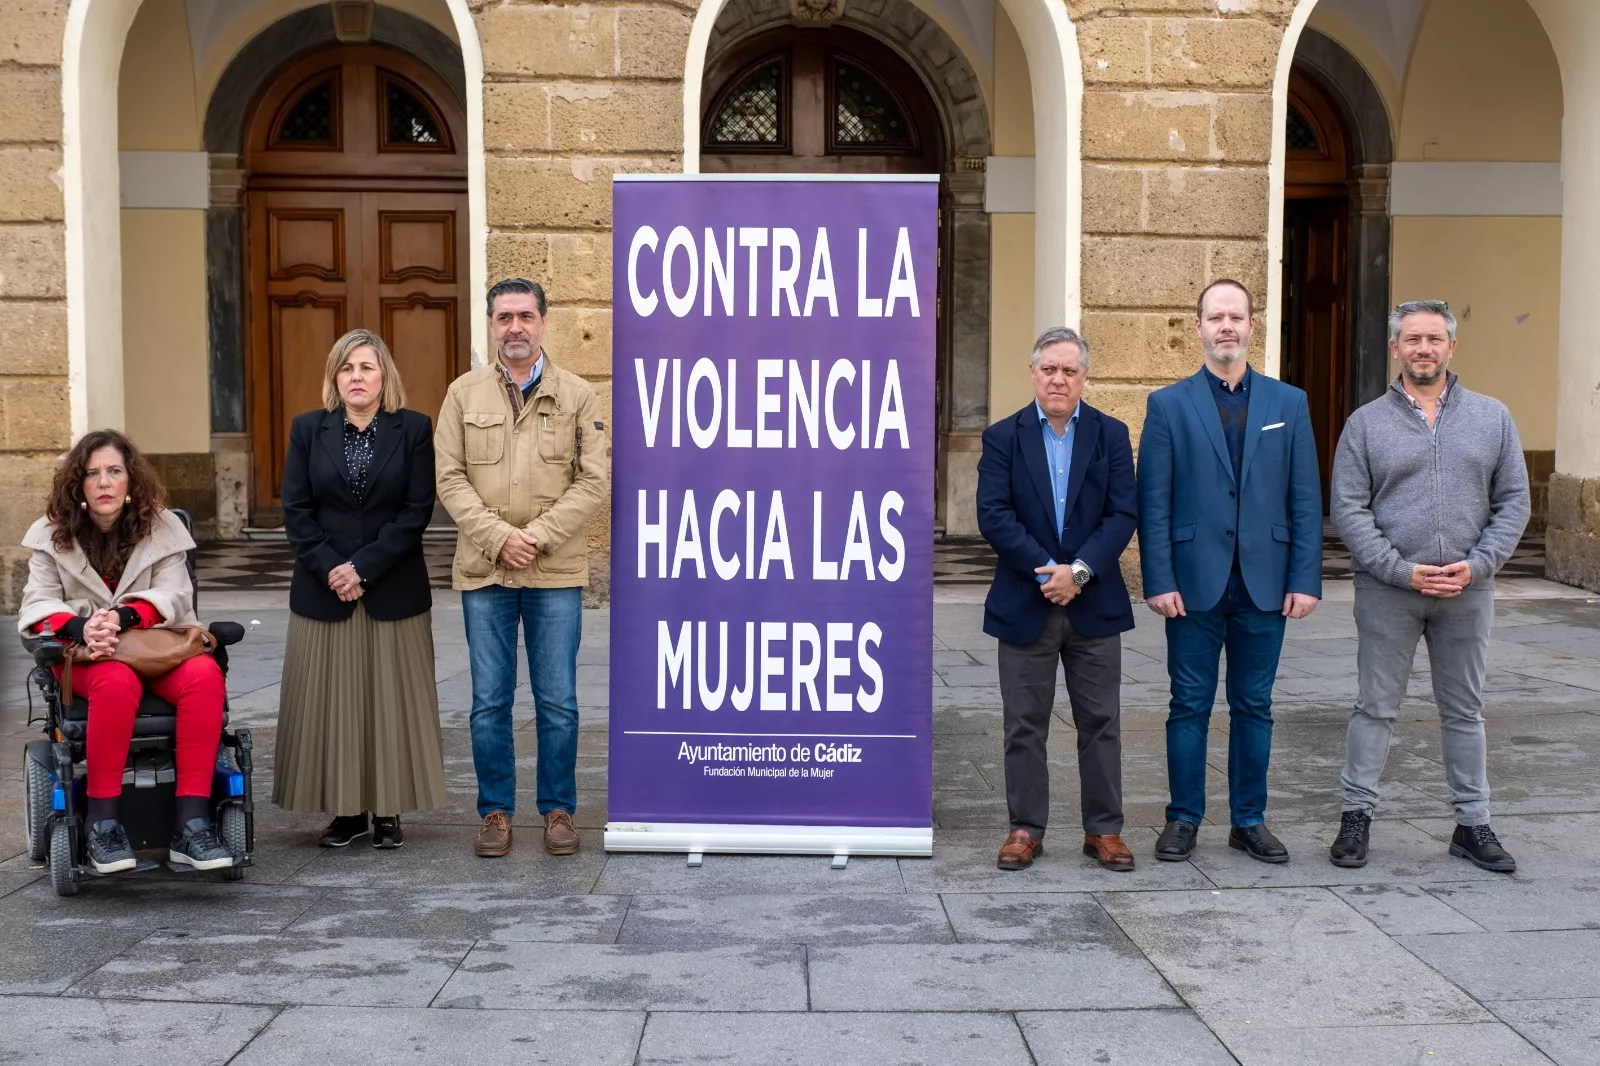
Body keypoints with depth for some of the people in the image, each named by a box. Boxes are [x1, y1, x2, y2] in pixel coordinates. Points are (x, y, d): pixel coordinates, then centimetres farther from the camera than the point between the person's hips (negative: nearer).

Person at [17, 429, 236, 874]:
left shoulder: (162, 528, 7)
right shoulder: (52, 535, 9)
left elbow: (172, 596, -3)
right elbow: (39, 604, 1)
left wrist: (121, 617, -24)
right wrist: (82, 628, -23)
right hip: (83, 655, -1)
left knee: (205, 675, -33)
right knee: (117, 682, -39)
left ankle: (191, 823, -35)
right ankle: (102, 822, -30)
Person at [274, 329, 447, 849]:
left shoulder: (414, 429, 0)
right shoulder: (308, 429, 6)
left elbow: (418, 509, -6)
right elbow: (295, 509, 2)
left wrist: (363, 567, -12)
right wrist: (329, 568, -11)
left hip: (393, 590, -1)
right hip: (323, 589, 2)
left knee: (391, 698, 3)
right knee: (330, 701, 4)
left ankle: (388, 811, 11)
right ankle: (345, 810, 13)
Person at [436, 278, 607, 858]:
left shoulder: (577, 395, 5)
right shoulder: (464, 393, 7)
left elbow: (594, 479, -2)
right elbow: (449, 478, 1)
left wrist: (538, 535, -12)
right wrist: (497, 537, -12)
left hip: (556, 571, -1)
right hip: (483, 571, 1)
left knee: (558, 702, 4)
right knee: (489, 702, 6)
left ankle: (558, 811, 18)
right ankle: (495, 812, 18)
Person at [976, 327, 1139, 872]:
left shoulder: (1111, 434, 5)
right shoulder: (1003, 437, 2)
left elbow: (1123, 513, -4)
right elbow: (993, 515, -8)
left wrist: (1079, 571, -16)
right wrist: (1047, 570, -16)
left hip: (1094, 603, 1)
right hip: (1024, 604, -1)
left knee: (1100, 722, 6)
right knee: (1025, 724, 6)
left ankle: (1103, 829, 16)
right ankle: (1025, 828, 15)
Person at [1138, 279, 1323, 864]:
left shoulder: (1288, 403, 7)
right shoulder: (1168, 405, 2)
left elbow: (1305, 501, 4)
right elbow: (1153, 503, -2)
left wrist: (1305, 579, -3)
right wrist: (1159, 580, -9)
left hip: (1265, 584, 2)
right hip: (1195, 583, -1)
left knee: (1254, 706, 10)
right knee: (1189, 706, 6)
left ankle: (1250, 820, 21)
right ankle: (1184, 819, 17)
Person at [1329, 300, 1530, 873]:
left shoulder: (1492, 417, 6)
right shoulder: (1366, 423, 0)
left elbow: (1513, 502, 4)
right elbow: (1348, 509, -4)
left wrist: (1476, 565, -10)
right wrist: (1404, 571, -13)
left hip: (1468, 592, 2)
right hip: (1388, 592, -2)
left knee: (1464, 711, 12)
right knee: (1376, 708, 5)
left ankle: (1473, 824, 22)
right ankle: (1356, 816, 15)